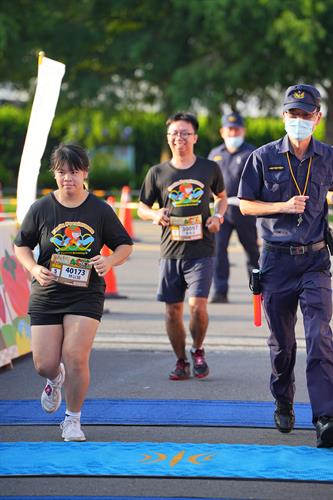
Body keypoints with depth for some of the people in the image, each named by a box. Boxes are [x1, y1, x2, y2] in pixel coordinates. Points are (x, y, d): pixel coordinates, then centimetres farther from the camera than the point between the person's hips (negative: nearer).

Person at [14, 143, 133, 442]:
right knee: (45, 365, -1)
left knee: (75, 357, -14)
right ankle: (55, 380, 39)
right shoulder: (41, 209, -1)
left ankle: (73, 420, 7)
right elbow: (21, 245, 10)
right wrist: (34, 268, -10)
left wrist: (110, 261, -13)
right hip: (46, 294, 1)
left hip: (86, 294, -1)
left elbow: (125, 245, 8)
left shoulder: (100, 210, -1)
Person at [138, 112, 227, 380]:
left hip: (201, 250, -2)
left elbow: (222, 196, 21)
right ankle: (181, 362, 20)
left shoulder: (210, 168, 4)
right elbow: (142, 208, 14)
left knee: (198, 305, -14)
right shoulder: (158, 173, 4)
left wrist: (218, 216, 0)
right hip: (170, 251, 2)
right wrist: (155, 215, -8)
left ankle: (198, 351, 13)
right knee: (173, 310, 4)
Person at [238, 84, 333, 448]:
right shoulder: (264, 158, 1)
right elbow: (246, 204, 3)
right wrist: (284, 206, -12)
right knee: (281, 339, 11)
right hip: (277, 260, 0)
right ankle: (283, 403, 34)